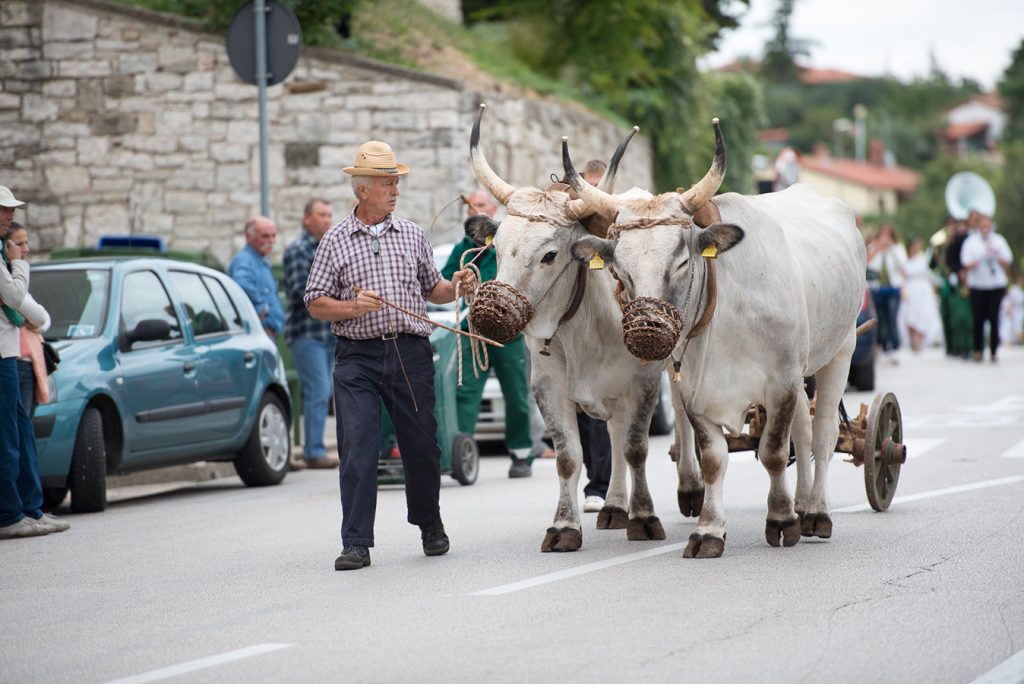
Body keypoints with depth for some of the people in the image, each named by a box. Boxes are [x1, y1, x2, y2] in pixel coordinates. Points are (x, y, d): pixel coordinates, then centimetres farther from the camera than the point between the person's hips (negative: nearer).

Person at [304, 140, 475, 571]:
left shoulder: (412, 236, 13)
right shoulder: (336, 242, 6)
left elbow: (432, 289, 20)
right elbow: (316, 304, 4)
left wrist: (454, 287, -1)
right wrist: (352, 308, -13)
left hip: (410, 354, 2)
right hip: (357, 356, -2)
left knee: (421, 444, 6)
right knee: (357, 448, -8)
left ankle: (430, 525, 28)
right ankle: (356, 544, -6)